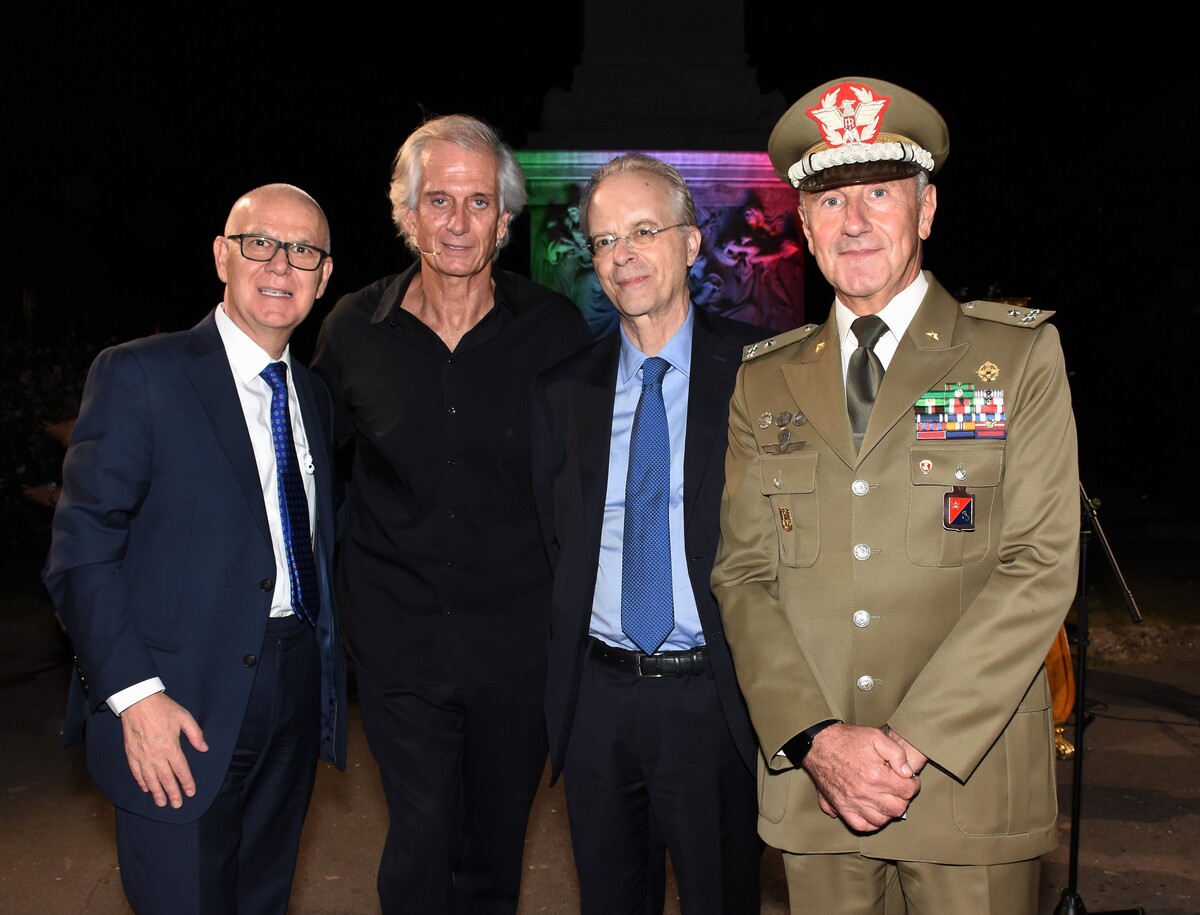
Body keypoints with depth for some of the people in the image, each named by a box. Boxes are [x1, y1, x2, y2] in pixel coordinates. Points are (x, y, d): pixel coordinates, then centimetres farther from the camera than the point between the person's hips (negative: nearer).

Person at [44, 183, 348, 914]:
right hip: (181, 710, -6)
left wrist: (330, 666, 6)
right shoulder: (139, 376, -10)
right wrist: (134, 694, -19)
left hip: (296, 694, 6)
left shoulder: (314, 396, 10)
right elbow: (82, 551, -13)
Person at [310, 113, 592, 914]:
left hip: (517, 643, 0)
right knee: (420, 845, 6)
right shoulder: (354, 330, -2)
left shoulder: (555, 328, -6)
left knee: (496, 846, 17)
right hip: (400, 640, 0)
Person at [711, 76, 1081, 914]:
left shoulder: (1020, 354, 0)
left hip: (970, 776, -2)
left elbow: (1041, 567, -8)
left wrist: (913, 743, -14)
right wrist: (817, 737, -11)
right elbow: (742, 574, 3)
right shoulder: (765, 382, 7)